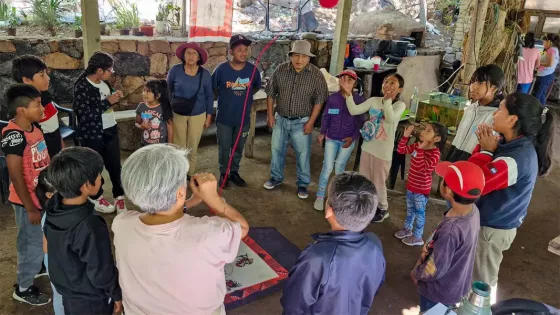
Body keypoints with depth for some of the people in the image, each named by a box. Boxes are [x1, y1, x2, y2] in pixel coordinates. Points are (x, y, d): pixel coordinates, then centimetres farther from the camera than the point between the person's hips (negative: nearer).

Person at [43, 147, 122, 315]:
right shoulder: (90, 227, -36)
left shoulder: (53, 207, -12)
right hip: (91, 300, -7)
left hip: (66, 289, 7)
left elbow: (49, 246, 4)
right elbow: (101, 272, -24)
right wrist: (116, 294, -7)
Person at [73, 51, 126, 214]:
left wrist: (115, 98, -5)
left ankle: (119, 196, 26)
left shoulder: (104, 83, 4)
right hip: (92, 135, -6)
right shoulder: (82, 87, -20)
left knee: (115, 165, 11)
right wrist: (108, 101, -24)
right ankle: (96, 197, 32)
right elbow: (84, 115, -26)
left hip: (111, 131, 7)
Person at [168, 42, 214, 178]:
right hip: (177, 114, 0)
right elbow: (168, 91, 2)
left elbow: (209, 96, 0)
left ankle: (190, 174, 28)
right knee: (179, 146, 4)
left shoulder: (205, 74, -9)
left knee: (193, 147, 11)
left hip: (198, 115, 1)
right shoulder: (175, 70, -10)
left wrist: (209, 116, 1)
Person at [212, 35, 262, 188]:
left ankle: (234, 172, 35)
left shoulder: (253, 69, -9)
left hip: (243, 117, 2)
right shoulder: (221, 69, -15)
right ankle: (223, 173, 30)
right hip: (224, 117, -2)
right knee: (224, 148, 11)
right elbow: (213, 89, 1)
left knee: (238, 147, 16)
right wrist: (225, 98, 7)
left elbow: (257, 88, 11)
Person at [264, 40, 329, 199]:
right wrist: (270, 114, 0)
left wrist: (311, 122, -10)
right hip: (281, 119, 3)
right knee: (277, 150, 15)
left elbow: (319, 100, -8)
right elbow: (271, 93, 3)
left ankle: (303, 184, 23)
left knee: (303, 154, 6)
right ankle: (276, 177, 36)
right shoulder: (281, 70, -6)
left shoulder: (316, 74, -12)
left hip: (301, 122, -2)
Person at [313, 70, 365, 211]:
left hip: (347, 140, 0)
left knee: (339, 167, 11)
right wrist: (322, 133, -7)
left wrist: (353, 137, -11)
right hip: (331, 138, 0)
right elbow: (326, 117, 3)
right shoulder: (332, 98, -6)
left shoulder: (359, 100, -7)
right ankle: (320, 196, 12)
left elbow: (360, 122, -2)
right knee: (327, 167, -2)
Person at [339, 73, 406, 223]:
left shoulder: (400, 105, -10)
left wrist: (388, 99, -36)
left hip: (383, 151, -4)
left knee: (378, 182, 10)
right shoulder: (374, 101, 1)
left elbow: (391, 119, -30)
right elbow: (353, 110, -8)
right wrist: (348, 93, -19)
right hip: (367, 146, 5)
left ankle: (383, 209, 35)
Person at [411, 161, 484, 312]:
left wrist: (416, 273, -9)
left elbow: (434, 271, -28)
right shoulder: (473, 210, -16)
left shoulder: (450, 230, -40)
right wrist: (425, 253, -8)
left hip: (440, 291, -7)